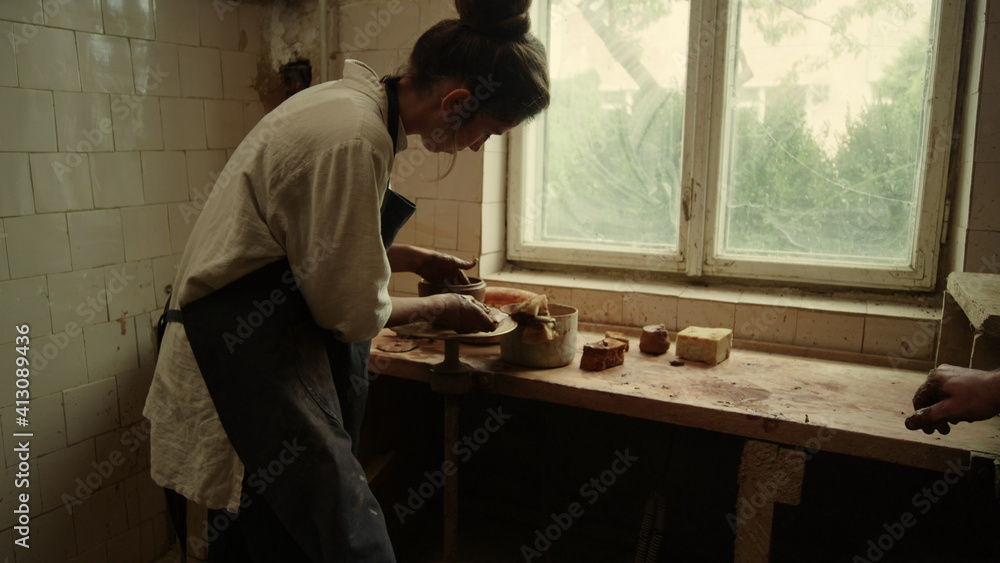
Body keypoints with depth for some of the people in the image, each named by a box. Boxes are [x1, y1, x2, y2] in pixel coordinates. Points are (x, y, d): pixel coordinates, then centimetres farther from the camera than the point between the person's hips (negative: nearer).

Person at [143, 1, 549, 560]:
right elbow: (354, 312, -16)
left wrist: (414, 260, 15)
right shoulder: (355, 140, -24)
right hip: (248, 353, -10)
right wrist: (438, 309, 0)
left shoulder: (350, 97, 7)